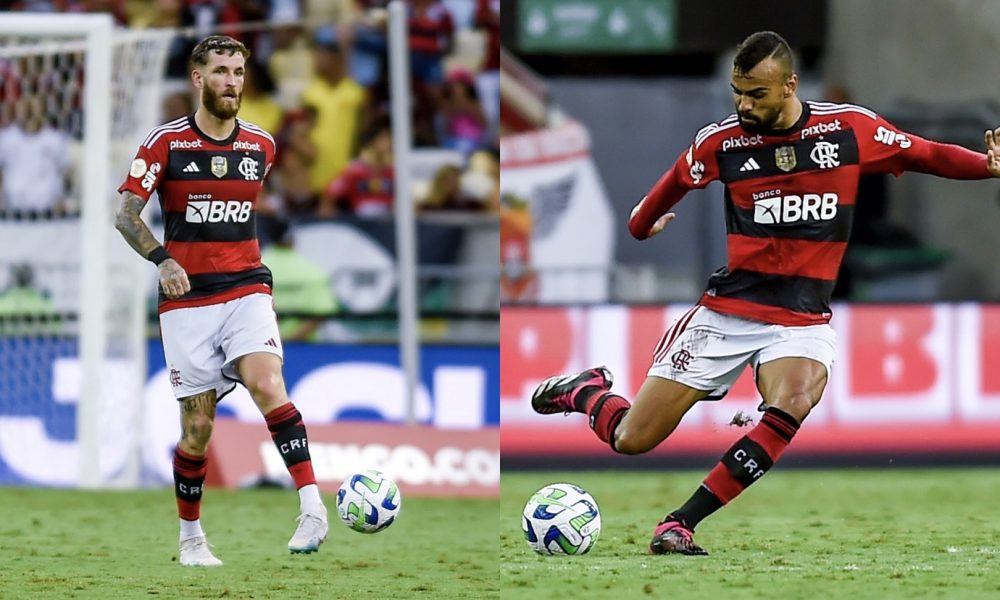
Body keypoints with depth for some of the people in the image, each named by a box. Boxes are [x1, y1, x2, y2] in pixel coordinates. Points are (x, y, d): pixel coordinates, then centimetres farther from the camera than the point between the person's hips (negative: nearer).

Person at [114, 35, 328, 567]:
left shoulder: (261, 144, 8)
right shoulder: (165, 142, -2)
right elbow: (126, 214, -2)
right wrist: (163, 260, -18)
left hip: (247, 289, 1)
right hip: (188, 299, -1)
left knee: (266, 384, -25)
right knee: (198, 425, 1)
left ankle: (312, 509, -32)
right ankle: (190, 537, 20)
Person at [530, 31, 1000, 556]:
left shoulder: (851, 129, -5)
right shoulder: (721, 141, -2)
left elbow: (925, 155, 6)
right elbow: (676, 182, 18)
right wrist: (640, 227, 32)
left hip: (803, 320, -1)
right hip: (727, 310, 1)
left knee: (793, 403, -35)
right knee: (631, 440, -3)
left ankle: (680, 525, -27)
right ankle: (584, 391, 35)